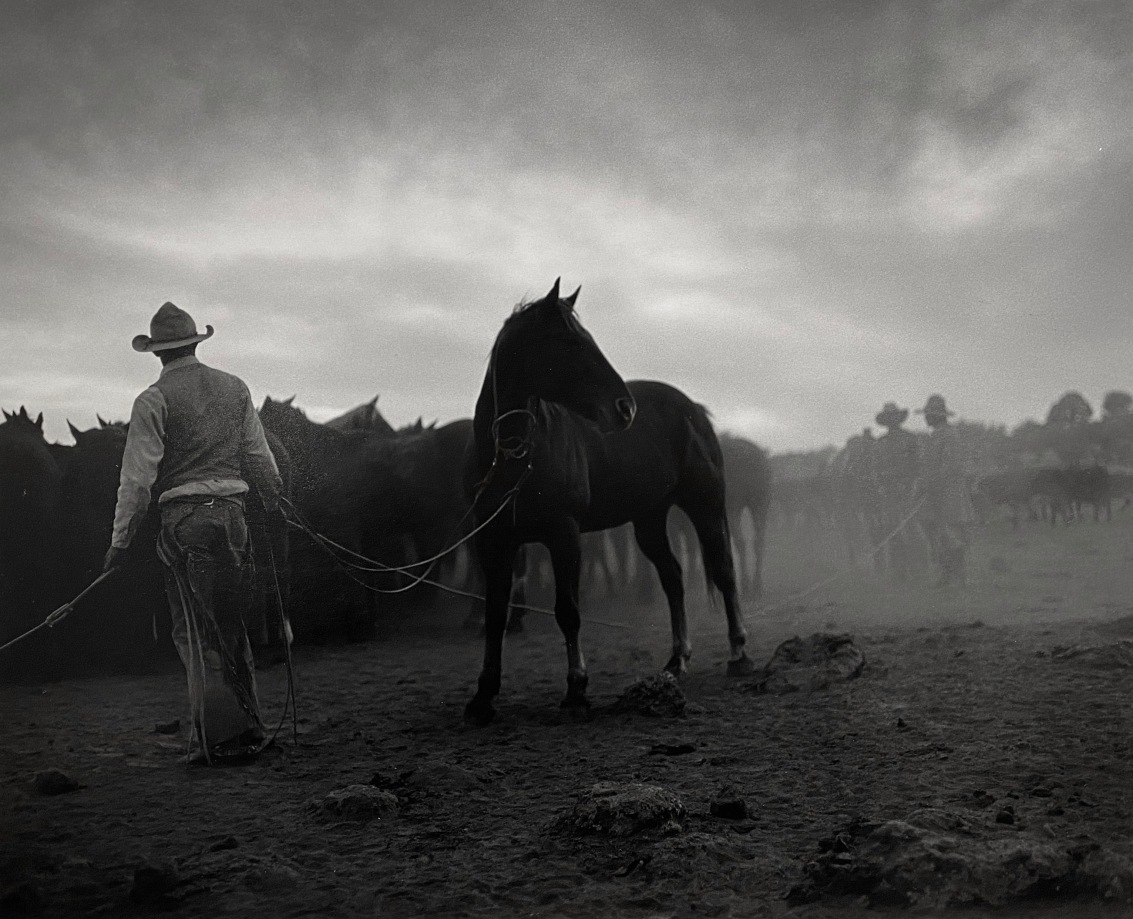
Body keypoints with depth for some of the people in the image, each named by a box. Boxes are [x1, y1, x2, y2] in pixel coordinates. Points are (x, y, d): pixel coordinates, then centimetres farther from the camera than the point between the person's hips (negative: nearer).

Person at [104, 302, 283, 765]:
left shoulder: (154, 400, -5)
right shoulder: (235, 388, 9)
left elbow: (137, 477, -7)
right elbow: (259, 457, 12)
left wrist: (120, 539, -1)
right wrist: (274, 501, 28)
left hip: (185, 519, -5)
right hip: (232, 512, 5)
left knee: (196, 631, 0)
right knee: (231, 625, 15)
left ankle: (220, 738, -2)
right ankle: (248, 725, 19)